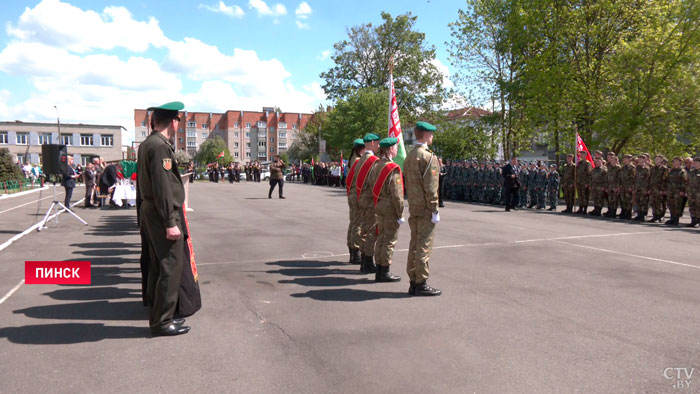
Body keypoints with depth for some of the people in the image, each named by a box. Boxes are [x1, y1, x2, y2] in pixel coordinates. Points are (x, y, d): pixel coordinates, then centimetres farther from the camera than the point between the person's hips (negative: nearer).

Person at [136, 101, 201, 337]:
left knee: (158, 265, 17)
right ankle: (162, 321, 4)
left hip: (150, 212, 10)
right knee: (171, 267, -4)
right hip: (163, 214, -10)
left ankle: (157, 313, 29)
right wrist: (170, 222, -21)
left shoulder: (146, 145, 14)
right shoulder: (160, 146, -17)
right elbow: (162, 187, -22)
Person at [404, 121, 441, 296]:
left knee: (414, 244, 11)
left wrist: (412, 204, 18)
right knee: (424, 245, -4)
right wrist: (435, 210, -14)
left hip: (413, 208, 9)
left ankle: (413, 282, 18)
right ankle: (421, 284, 1)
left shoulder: (409, 156, 14)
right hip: (425, 208, -9)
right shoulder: (429, 157, -13)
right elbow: (430, 187, -17)